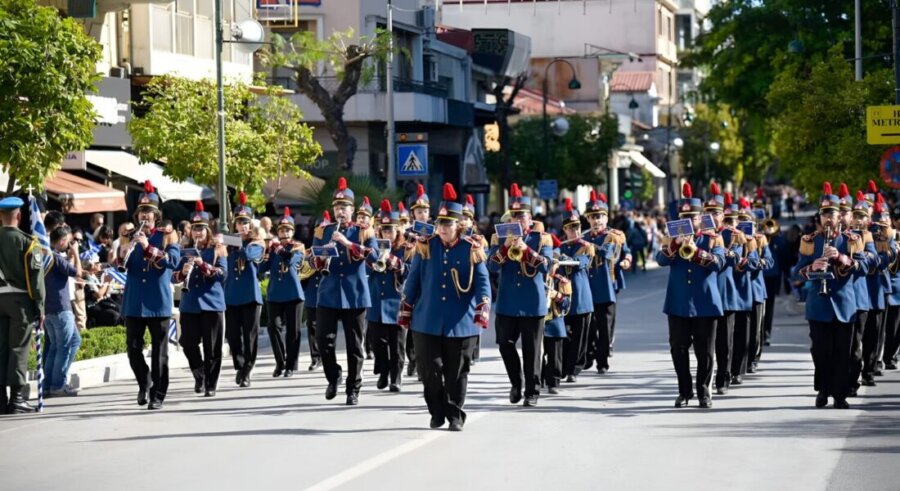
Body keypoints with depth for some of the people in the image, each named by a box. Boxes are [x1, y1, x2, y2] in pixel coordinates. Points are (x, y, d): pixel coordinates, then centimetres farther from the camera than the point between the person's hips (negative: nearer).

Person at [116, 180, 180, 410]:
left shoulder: (167, 236, 3)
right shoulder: (130, 237, 11)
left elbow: (173, 260, -12)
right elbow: (121, 266, 2)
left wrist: (148, 247, -21)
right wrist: (122, 254, -20)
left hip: (158, 302, -3)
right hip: (134, 302, 3)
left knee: (159, 351, -1)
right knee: (133, 348, 3)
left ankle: (157, 395, 4)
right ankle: (144, 382, 26)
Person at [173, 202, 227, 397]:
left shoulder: (217, 249, 4)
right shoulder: (185, 252, 10)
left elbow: (223, 272, -8)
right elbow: (173, 277, 5)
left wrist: (203, 265, -22)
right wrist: (183, 272, -17)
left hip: (212, 303, -2)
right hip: (189, 304, 2)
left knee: (212, 347, -2)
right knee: (189, 343, -2)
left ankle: (210, 385, 6)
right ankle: (199, 375, 22)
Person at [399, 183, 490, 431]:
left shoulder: (472, 250, 0)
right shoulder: (425, 247, 4)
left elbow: (482, 282, -2)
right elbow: (412, 281, 8)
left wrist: (482, 311, -16)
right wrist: (405, 312, 7)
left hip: (460, 324, -1)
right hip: (427, 322, 1)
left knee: (456, 372, 4)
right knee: (430, 369, 2)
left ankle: (455, 416, 14)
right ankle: (437, 412, 19)